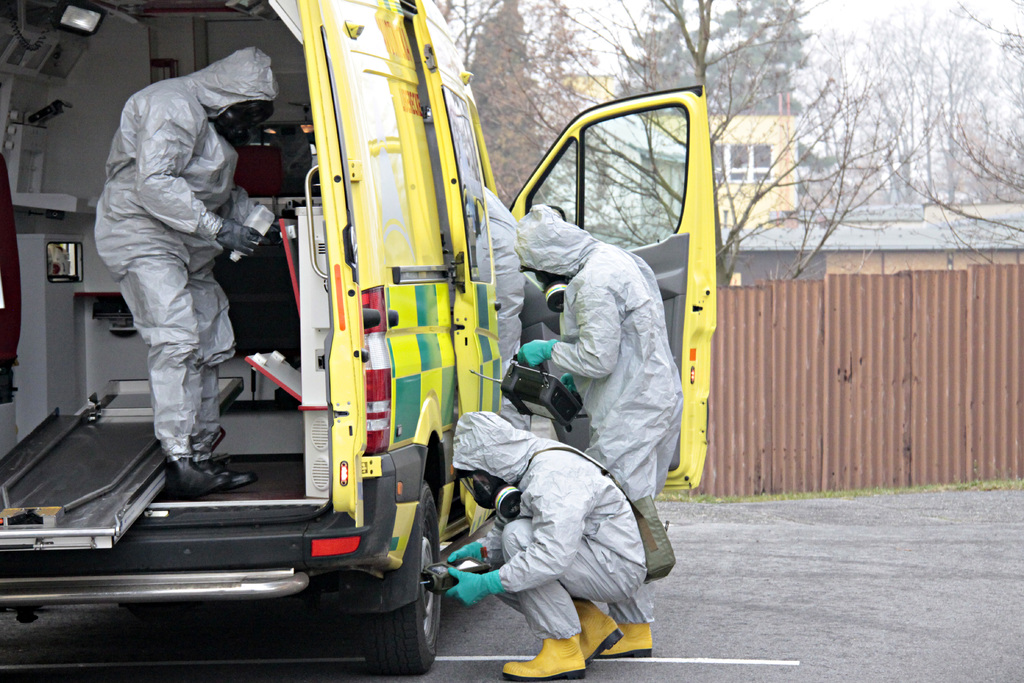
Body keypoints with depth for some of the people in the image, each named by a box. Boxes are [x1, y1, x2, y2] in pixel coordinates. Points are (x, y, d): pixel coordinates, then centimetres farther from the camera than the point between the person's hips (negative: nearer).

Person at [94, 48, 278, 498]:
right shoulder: (173, 108, -15)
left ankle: (201, 458, 11)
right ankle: (179, 464, -24)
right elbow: (154, 183, -25)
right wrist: (218, 228, -24)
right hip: (141, 236, -11)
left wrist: (250, 212, 5)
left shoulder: (214, 120, 18)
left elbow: (217, 190, 25)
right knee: (176, 340, -20)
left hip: (186, 247, 11)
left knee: (211, 346, 7)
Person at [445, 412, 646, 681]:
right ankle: (592, 626, 8)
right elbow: (501, 529, 18)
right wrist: (478, 550, -4)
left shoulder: (553, 473, -26)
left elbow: (554, 554, -37)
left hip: (618, 568, -10)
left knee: (518, 535, -24)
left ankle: (563, 649, -20)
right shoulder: (523, 471, 5)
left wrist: (486, 584, -33)